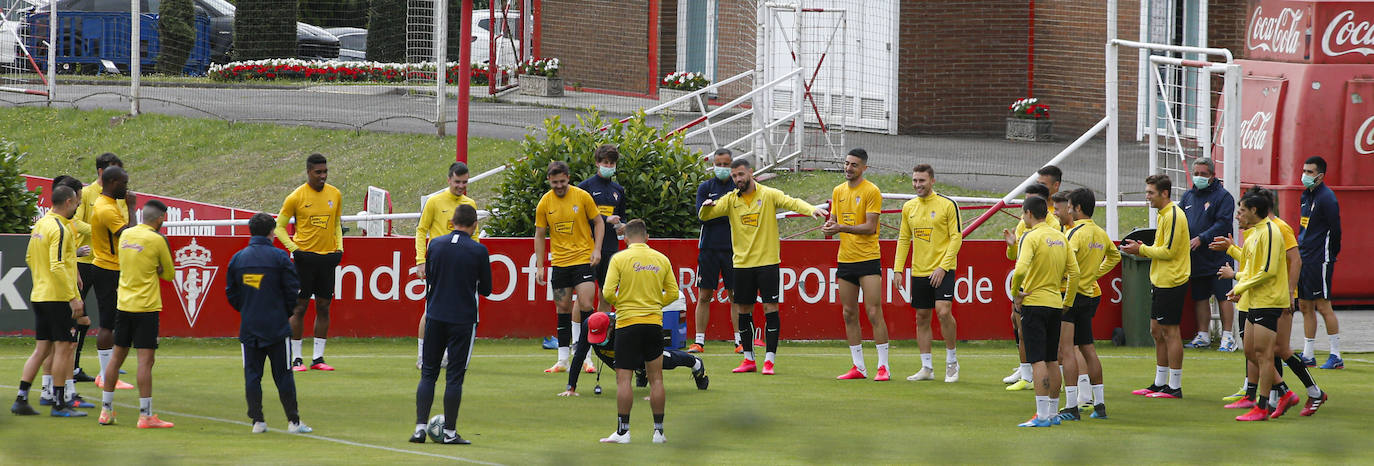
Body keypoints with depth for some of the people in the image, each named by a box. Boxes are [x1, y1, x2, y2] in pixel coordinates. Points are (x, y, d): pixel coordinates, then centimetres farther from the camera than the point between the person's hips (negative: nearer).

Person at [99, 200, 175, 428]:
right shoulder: (157, 240, -10)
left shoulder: (126, 235, 8)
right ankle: (145, 415, -8)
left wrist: (152, 268, 6)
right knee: (145, 360, -6)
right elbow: (169, 274, 0)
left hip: (123, 305, 6)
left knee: (117, 356, 13)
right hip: (145, 306, -6)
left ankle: (106, 410, 17)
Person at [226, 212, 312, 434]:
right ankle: (293, 421, 3)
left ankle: (257, 421, 3)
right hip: (277, 328, -2)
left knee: (252, 374, 6)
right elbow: (293, 291, -5)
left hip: (248, 329, 2)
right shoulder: (279, 257, -6)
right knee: (283, 374, 3)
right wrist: (287, 314, 12)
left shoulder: (237, 259, 3)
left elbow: (231, 294, 9)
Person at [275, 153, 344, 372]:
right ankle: (296, 359, 3)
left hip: (328, 256, 4)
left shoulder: (335, 195, 7)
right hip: (305, 256, -4)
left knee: (323, 307, 5)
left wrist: (339, 247, 7)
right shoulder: (296, 197, -5)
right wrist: (293, 249, -10)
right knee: (300, 307, -2)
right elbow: (280, 227, 2)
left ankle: (318, 358, 10)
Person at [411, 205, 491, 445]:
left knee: (428, 373, 9)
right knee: (455, 376, 2)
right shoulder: (479, 251, -8)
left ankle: (420, 427, 1)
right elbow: (486, 289, 1)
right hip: (463, 318, -3)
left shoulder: (435, 244, 1)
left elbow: (428, 278, 11)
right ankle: (449, 432, 3)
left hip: (435, 316, 3)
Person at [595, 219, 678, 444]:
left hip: (627, 324, -3)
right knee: (656, 378, 9)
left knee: (623, 379, -1)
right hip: (654, 322, 3)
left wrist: (618, 303, 9)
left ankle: (623, 431, -4)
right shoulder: (661, 259, 5)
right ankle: (658, 431, 10)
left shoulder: (620, 259, -6)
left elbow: (608, 292, -11)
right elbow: (673, 293, 8)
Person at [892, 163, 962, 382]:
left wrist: (943, 267, -15)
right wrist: (898, 269, 7)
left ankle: (952, 362, -2)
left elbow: (956, 237, -7)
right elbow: (903, 239, 15)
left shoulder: (948, 205, -6)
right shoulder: (909, 207, 10)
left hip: (942, 270, -5)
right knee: (922, 318, 5)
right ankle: (927, 368, 11)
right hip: (919, 271, 5)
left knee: (943, 311, -18)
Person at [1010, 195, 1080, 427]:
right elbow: (1074, 271, 9)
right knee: (1052, 361, 14)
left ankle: (1042, 415, -12)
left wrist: (1016, 293, -10)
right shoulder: (1060, 237, 9)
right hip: (1056, 303, 7)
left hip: (1034, 303, -7)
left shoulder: (1031, 237, -12)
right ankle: (1053, 412, 19)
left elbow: (1021, 269, -25)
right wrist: (1068, 302, 16)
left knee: (1038, 360, -8)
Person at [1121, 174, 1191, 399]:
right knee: (1157, 331, 14)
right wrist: (1141, 248, 5)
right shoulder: (1163, 215, 16)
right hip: (1160, 281, 10)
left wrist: (1141, 250, -12)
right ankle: (1160, 383, 21)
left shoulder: (1173, 216, -16)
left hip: (1171, 283, -10)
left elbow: (1169, 251, -20)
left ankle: (1175, 387, -2)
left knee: (1170, 332, -6)